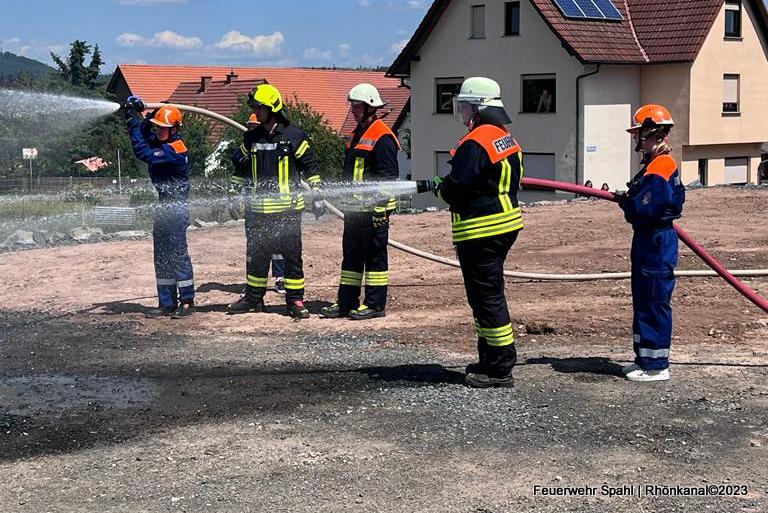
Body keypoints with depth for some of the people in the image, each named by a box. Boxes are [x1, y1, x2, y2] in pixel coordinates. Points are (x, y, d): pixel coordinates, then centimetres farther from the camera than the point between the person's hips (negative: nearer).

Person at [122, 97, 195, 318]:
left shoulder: (175, 149, -20)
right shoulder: (159, 142, 9)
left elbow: (144, 153, -28)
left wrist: (133, 122, -24)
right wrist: (143, 118, -1)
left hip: (176, 208, -10)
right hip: (162, 207, 10)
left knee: (178, 254, -7)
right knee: (161, 257, 10)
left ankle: (187, 301, -1)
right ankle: (167, 303, 15)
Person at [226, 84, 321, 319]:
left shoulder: (294, 136, -4)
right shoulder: (251, 138, 10)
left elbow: (310, 165, 1)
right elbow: (241, 169, 21)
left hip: (288, 208, -4)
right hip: (257, 209, 4)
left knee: (292, 253, -1)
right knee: (256, 253, 11)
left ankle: (295, 300, 6)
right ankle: (253, 297, 23)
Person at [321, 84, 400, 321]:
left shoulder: (382, 137, -13)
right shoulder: (357, 134, 18)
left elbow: (389, 176, -18)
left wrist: (379, 205, -22)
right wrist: (343, 197, 22)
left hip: (373, 209, -10)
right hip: (353, 207, 10)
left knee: (375, 255, -2)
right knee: (351, 255, 13)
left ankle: (375, 304, 4)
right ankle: (346, 302, 19)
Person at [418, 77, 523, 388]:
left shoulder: (475, 143, -19)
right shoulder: (505, 138, 13)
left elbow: (456, 188, -23)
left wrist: (440, 187, 0)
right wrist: (448, 186, 14)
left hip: (481, 232, -10)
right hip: (505, 225, 10)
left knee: (486, 297, -4)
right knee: (490, 295, 18)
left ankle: (500, 370, 0)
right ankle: (491, 360, 27)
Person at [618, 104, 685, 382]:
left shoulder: (658, 170, -20)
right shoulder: (664, 164, 14)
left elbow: (643, 211, -25)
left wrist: (625, 202, -7)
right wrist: (629, 199, 3)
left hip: (655, 243, -11)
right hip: (651, 241, 11)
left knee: (654, 303, -4)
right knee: (643, 301, 18)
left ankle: (656, 366, 3)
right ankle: (645, 359, 27)